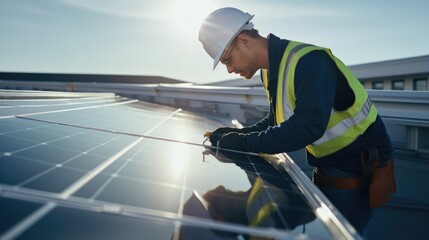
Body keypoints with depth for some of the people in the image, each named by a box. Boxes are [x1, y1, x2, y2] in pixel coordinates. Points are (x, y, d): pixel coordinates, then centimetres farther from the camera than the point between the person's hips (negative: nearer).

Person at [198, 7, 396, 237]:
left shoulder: (309, 61, -26)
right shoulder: (270, 70, 2)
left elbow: (308, 126, -37)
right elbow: (278, 120, 11)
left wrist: (245, 143, -30)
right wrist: (240, 134, -4)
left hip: (358, 173, -8)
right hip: (327, 172, 8)